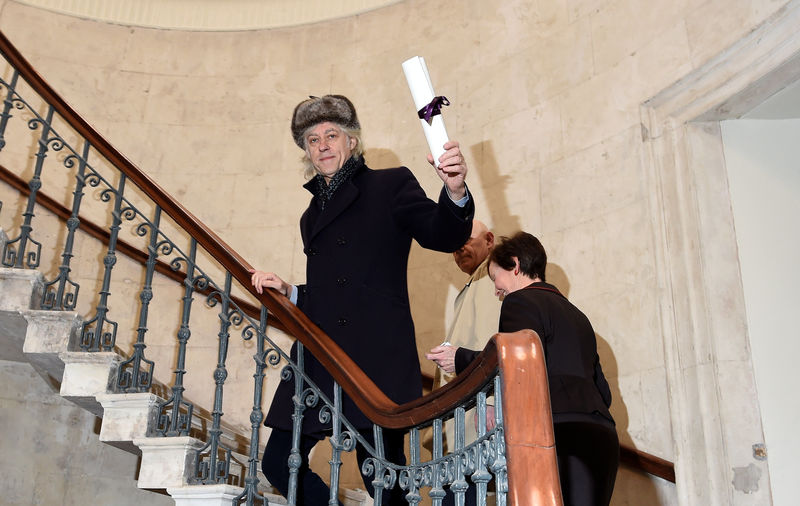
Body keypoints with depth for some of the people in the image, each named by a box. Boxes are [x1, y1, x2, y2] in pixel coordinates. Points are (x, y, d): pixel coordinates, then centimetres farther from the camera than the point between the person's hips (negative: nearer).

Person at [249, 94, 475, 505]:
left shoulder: (390, 185, 7)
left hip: (377, 360, -6)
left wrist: (455, 191, -28)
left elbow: (444, 236, -9)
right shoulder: (313, 215, 24)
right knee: (279, 463, 5)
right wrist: (287, 292, 7)